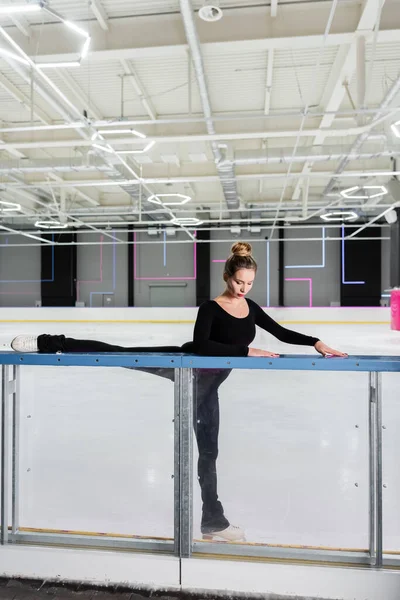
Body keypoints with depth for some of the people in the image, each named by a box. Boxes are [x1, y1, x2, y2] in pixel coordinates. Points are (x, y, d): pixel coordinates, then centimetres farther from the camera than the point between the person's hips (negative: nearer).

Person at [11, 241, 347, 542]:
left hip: (205, 383, 5)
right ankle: (46, 343, 4)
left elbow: (282, 333, 9)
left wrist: (316, 343, -1)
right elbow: (201, 345, -30)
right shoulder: (210, 308, -16)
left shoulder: (250, 307, 3)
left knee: (208, 449, 11)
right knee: (119, 353, -13)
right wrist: (247, 350, -33)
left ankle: (213, 522, 25)